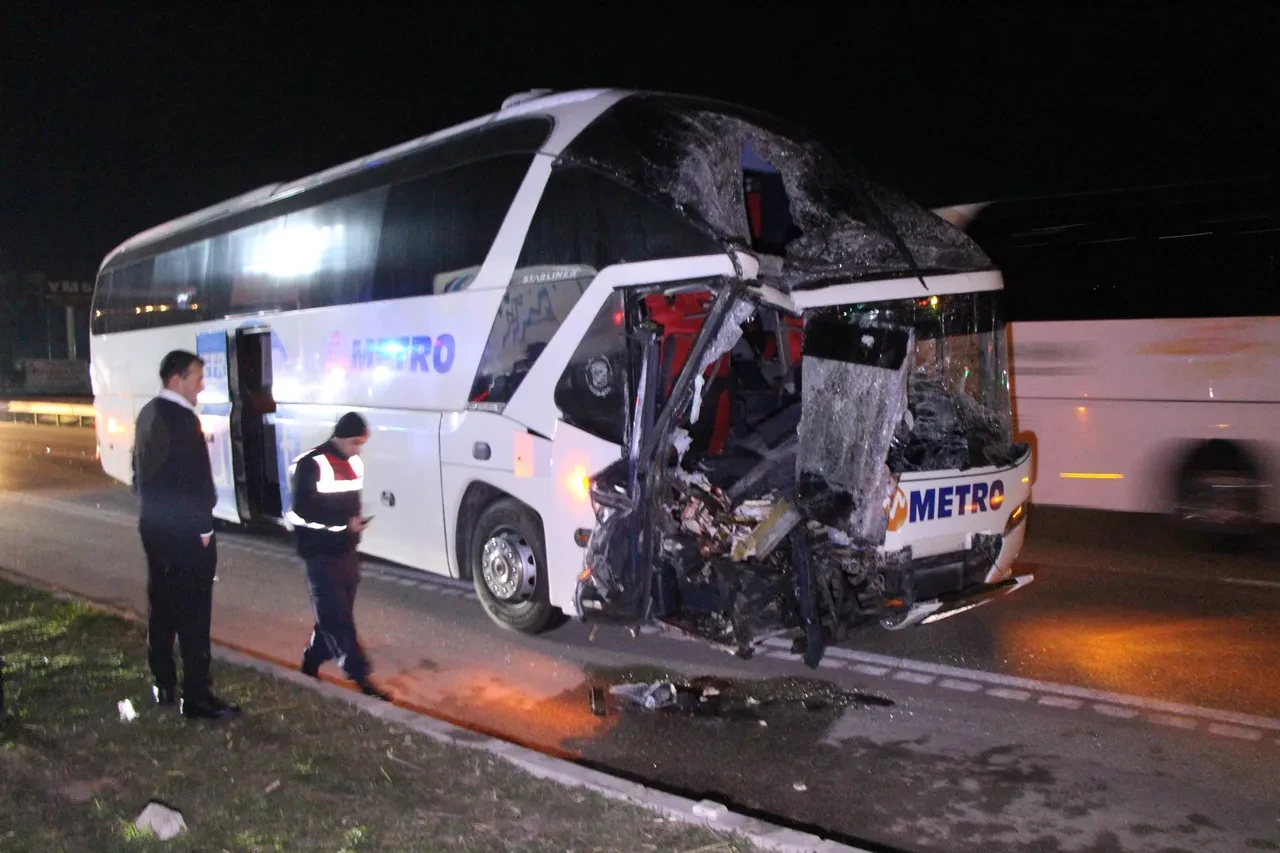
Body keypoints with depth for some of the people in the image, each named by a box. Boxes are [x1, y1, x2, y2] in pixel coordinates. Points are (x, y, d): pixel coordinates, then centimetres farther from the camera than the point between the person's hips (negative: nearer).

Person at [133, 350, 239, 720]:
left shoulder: (147, 414, 10)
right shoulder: (182, 418, -19)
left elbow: (140, 471, 16)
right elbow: (196, 478, -20)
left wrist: (150, 506, 21)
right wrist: (204, 527, -12)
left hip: (154, 524, 10)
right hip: (185, 530, -9)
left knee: (161, 606, 16)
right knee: (193, 613, -4)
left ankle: (163, 684, 26)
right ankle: (196, 695, 0)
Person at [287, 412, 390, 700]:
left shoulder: (355, 463, 11)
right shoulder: (311, 465, -13)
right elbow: (301, 511, -18)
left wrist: (355, 522, 3)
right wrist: (344, 524, -20)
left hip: (346, 551, 8)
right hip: (321, 553, -8)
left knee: (336, 615, 11)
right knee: (336, 617, -7)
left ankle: (311, 664, 27)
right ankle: (360, 676, -8)